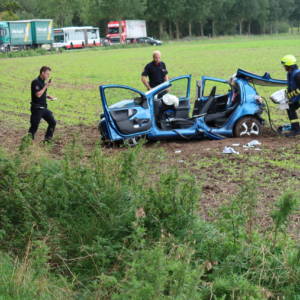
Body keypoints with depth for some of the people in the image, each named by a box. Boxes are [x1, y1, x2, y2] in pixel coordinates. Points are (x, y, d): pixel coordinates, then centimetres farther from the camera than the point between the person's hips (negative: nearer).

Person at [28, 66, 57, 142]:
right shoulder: (36, 82, -16)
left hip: (44, 108, 9)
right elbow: (38, 94, -26)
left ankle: (47, 139, 18)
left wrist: (47, 96, 6)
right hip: (37, 108, -9)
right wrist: (46, 86, -19)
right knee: (34, 126, -4)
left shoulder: (43, 82, 11)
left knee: (53, 122, 8)